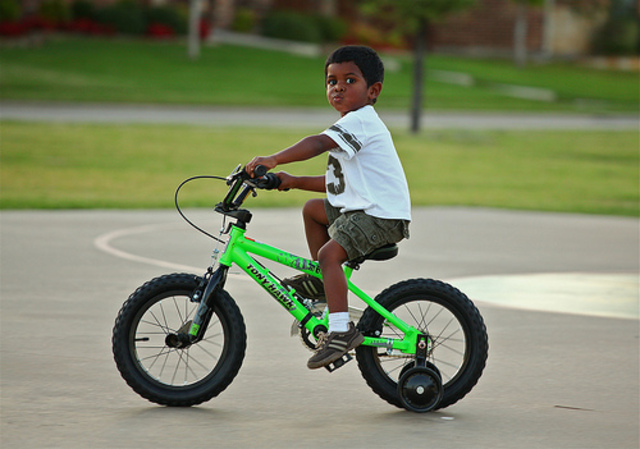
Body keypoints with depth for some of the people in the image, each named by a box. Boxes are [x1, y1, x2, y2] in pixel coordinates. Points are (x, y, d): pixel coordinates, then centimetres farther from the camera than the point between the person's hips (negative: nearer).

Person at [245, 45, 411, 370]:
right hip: (360, 207, 11)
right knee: (313, 209, 26)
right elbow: (336, 182, 21)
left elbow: (319, 143, -31)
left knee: (330, 252, -27)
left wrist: (273, 160, -37)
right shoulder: (358, 124, 19)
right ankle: (321, 281, 32)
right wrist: (293, 181, 12)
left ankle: (341, 329, -31)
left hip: (382, 215, -11)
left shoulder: (359, 120, -14)